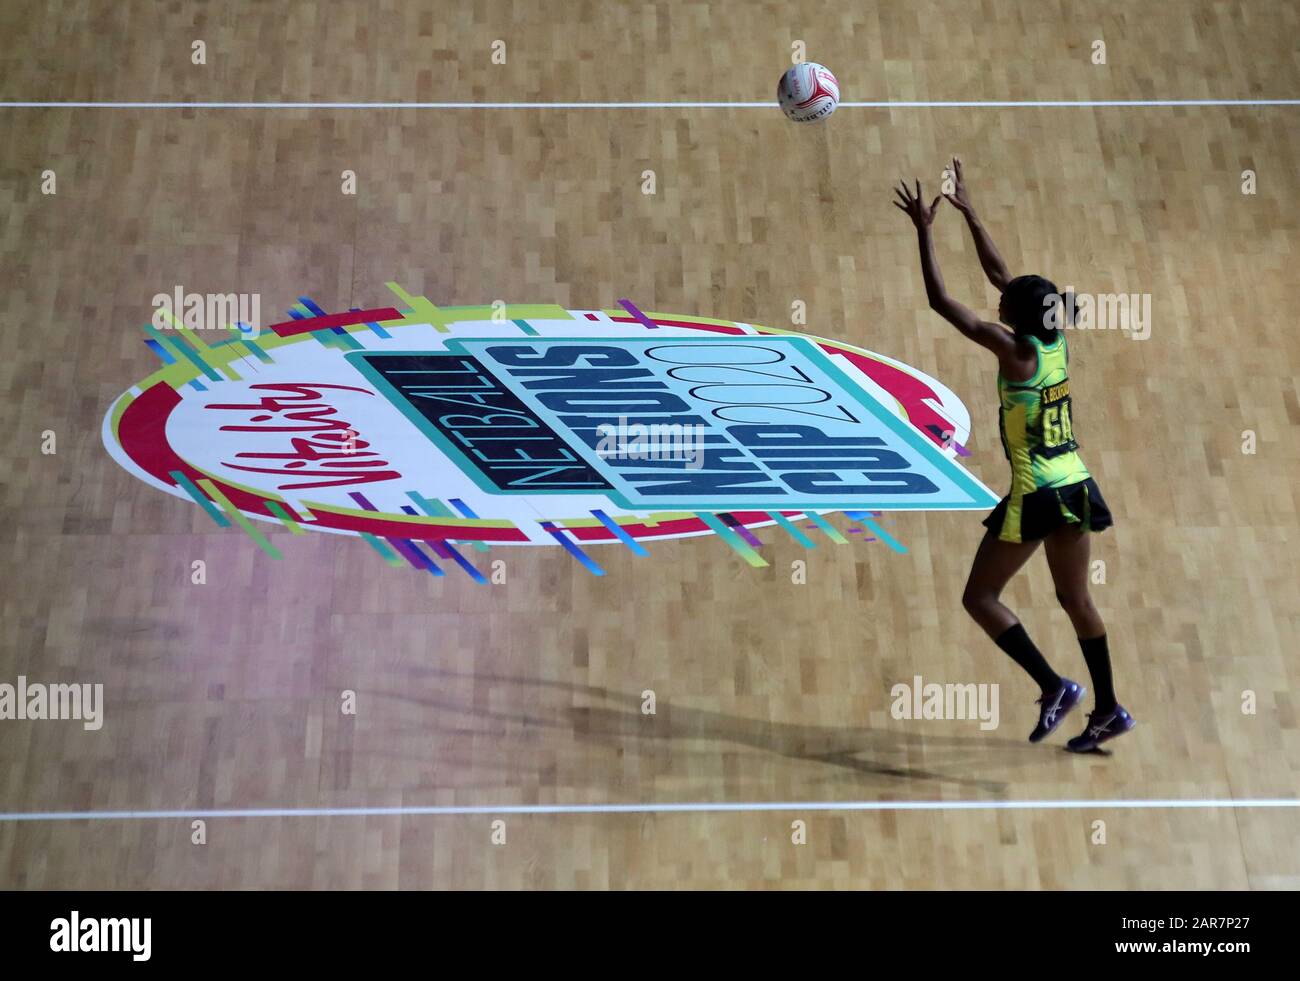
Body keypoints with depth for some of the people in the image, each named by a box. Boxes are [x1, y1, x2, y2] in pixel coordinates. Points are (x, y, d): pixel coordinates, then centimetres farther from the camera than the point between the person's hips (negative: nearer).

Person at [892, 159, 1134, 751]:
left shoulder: (1017, 352, -16)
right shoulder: (1056, 341, 3)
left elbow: (940, 302, -14)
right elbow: (1000, 275, 13)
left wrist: (924, 230, -9)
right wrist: (968, 213, 18)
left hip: (1037, 496, -8)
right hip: (1076, 487, 8)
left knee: (980, 597, 4)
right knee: (1076, 599, 18)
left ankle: (1053, 686, 0)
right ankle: (1108, 710, 26)